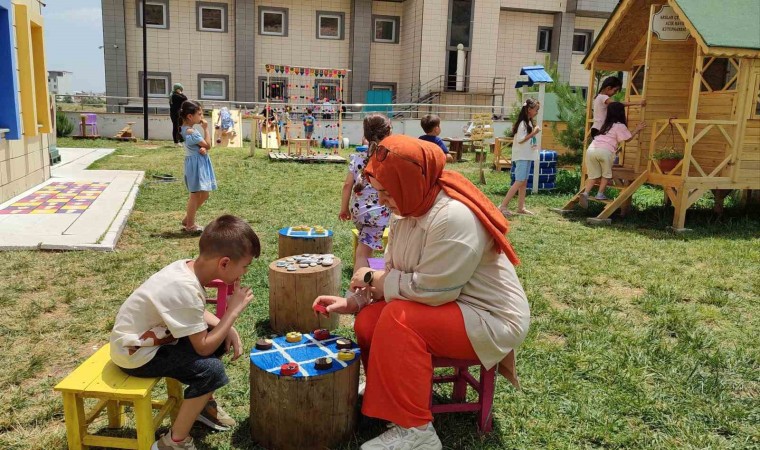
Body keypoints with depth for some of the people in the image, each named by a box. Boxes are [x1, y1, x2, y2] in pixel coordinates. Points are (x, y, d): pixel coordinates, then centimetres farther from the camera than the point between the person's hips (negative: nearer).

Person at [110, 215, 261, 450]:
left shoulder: (186, 266, -7)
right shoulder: (186, 290, -33)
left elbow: (198, 313, 11)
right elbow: (204, 347, -25)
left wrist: (228, 329, -4)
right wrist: (234, 310, -19)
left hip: (146, 336, 9)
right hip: (136, 354, -9)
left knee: (220, 338, 8)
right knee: (211, 370, -21)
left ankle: (203, 403, 26)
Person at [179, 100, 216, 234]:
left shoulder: (188, 129, 11)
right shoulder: (191, 131, -20)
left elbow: (203, 146, 13)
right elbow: (208, 145, -16)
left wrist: (203, 149, -10)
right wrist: (206, 128, -9)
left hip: (201, 163, 10)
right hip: (196, 164, -10)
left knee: (204, 194, 16)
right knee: (195, 194, -1)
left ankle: (188, 219, 28)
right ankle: (190, 225, 10)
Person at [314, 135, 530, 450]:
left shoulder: (454, 216, -28)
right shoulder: (406, 212, 1)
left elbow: (430, 289, -29)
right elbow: (394, 274, 7)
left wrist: (373, 278, -15)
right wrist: (352, 302, -7)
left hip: (492, 320, -9)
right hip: (447, 310, 9)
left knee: (399, 318, -27)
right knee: (368, 321, -5)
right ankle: (385, 395, 21)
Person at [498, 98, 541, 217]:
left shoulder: (529, 122, 14)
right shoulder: (522, 123, -15)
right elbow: (520, 140, -21)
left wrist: (533, 145, 9)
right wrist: (533, 133, -18)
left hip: (527, 156, 9)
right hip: (521, 156, -9)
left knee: (524, 182, 9)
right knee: (519, 182, -12)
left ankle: (521, 207, 12)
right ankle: (503, 206, -11)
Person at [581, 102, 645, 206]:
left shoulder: (606, 124, 29)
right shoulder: (620, 126, 9)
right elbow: (627, 139, 16)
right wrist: (636, 130, 26)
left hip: (591, 149, 5)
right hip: (605, 151, -5)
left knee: (593, 175, 12)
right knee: (606, 174, 16)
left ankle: (585, 193, -6)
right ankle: (600, 194, 10)